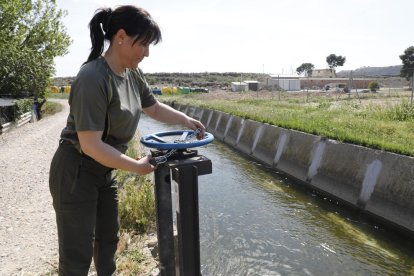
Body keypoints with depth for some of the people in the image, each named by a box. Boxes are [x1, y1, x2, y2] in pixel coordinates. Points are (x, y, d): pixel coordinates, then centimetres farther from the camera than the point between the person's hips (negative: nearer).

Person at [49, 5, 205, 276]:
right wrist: (137, 166, -21)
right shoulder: (93, 79, -28)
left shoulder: (133, 74, -3)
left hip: (105, 171, 8)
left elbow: (154, 108, 14)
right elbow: (91, 145, -28)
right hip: (75, 174, -8)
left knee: (108, 238, 23)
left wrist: (186, 120, 5)